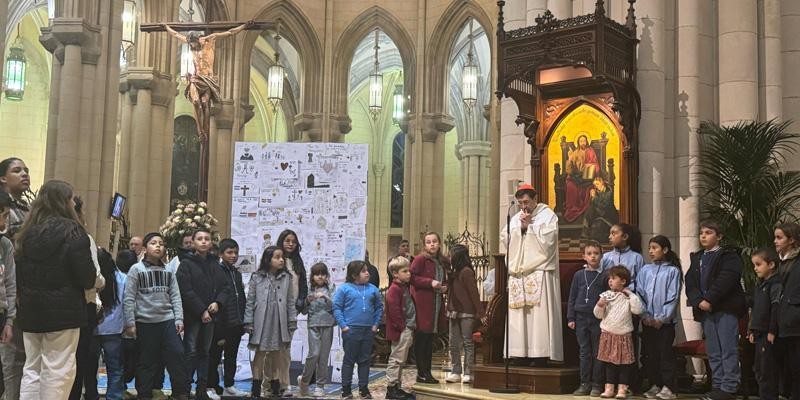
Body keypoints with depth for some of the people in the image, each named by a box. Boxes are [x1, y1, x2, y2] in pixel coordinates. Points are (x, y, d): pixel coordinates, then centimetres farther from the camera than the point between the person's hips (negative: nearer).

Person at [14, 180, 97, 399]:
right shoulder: (72, 230, -10)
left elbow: (19, 273, 11)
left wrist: (24, 299, 20)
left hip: (30, 309, 6)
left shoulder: (28, 231, 8)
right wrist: (92, 281, 8)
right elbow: (87, 277, -14)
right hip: (63, 310, -6)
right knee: (57, 371, -1)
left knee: (32, 369, 13)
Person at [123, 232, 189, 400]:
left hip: (168, 321, 3)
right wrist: (130, 323, -9)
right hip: (145, 323, -2)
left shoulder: (168, 271, 10)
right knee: (146, 362, 6)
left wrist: (179, 319, -1)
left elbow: (175, 297, 8)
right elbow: (128, 299, -4)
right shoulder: (136, 269, -1)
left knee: (177, 356, -2)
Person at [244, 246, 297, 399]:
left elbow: (290, 301, 5)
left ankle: (275, 386, 22)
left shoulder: (286, 278, 3)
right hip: (261, 322, -2)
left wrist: (292, 321, 2)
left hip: (279, 322, 2)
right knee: (260, 353, 4)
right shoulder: (256, 278, -3)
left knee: (276, 353, 11)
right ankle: (256, 387, 11)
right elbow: (250, 301, -2)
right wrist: (248, 323, -5)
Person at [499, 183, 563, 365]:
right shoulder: (515, 218, 18)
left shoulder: (547, 215, 3)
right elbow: (504, 239, 8)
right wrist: (520, 227, -3)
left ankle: (541, 354, -10)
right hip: (517, 273, 5)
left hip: (539, 272, -5)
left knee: (539, 314, -11)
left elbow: (547, 240, -9)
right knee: (517, 315, 0)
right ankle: (520, 353, 3)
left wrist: (530, 225, -6)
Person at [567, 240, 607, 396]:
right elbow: (572, 298, 9)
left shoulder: (604, 276, 0)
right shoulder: (579, 275, 6)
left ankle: (596, 384, 11)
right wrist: (570, 318, 4)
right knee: (584, 352, 8)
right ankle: (585, 383, 14)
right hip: (581, 318, 2)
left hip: (598, 319, -2)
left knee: (597, 352, 4)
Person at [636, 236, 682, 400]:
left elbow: (673, 297, -8)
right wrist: (645, 315, -4)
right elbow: (640, 294, 6)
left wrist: (662, 318, -11)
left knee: (666, 352, -3)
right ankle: (655, 385, 17)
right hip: (648, 320, 4)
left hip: (665, 320, -4)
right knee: (651, 353, 8)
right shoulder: (645, 270, 8)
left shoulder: (672, 271, -4)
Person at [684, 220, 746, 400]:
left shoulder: (729, 255, 1)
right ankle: (717, 385, 14)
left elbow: (726, 280, -14)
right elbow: (690, 282, 7)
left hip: (726, 309, -6)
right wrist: (699, 301, -10)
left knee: (728, 350, -6)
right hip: (705, 310, 6)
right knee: (713, 351, 9)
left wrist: (709, 300, -18)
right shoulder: (696, 258, 19)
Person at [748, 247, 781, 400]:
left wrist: (772, 332, -21)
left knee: (767, 370, -6)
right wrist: (752, 330, 16)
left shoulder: (776, 285, -13)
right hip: (759, 333, 10)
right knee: (758, 369, 15)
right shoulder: (761, 285, 17)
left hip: (768, 335, -10)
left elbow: (776, 310, -19)